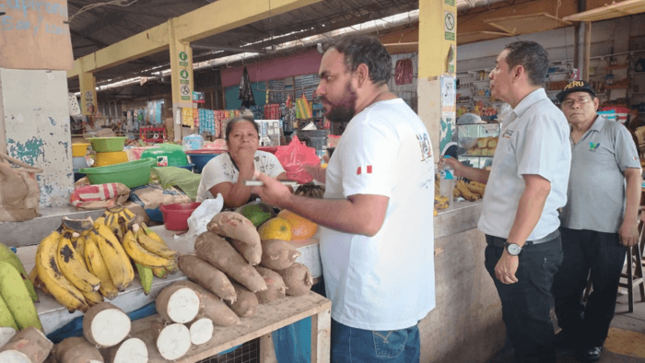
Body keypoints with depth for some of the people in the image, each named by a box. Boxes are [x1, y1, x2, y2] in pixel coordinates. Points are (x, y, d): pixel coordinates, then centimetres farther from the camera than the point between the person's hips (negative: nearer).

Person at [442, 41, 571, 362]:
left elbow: (537, 187, -26)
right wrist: (467, 172, 22)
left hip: (527, 247, -10)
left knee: (530, 334, 7)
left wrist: (512, 250, -25)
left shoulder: (541, 116, -18)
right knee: (517, 324, 22)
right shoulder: (519, 118, 14)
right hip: (510, 241, 10)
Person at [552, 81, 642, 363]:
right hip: (569, 226, 4)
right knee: (563, 287, 11)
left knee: (603, 291, 9)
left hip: (608, 229, -4)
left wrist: (630, 221, -13)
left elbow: (633, 175, -6)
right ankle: (572, 333, 32)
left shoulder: (614, 131, -2)